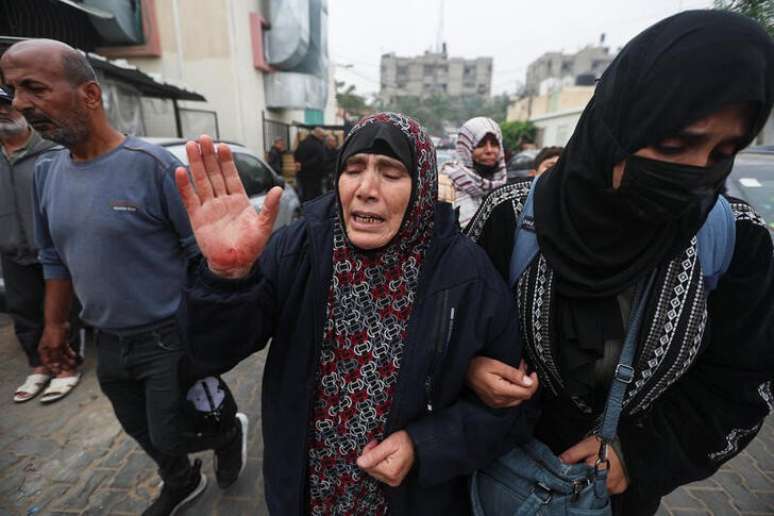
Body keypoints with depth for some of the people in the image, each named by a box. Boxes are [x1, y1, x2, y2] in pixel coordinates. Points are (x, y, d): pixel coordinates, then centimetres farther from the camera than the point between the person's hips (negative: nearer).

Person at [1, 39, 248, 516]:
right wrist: (54, 325, 15)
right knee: (143, 432, 25)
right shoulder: (46, 172, 3)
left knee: (169, 438, 7)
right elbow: (55, 259, 14)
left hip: (168, 338, -7)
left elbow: (203, 252, -16)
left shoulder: (151, 165, -18)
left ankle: (230, 431, 39)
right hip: (109, 342, 7)